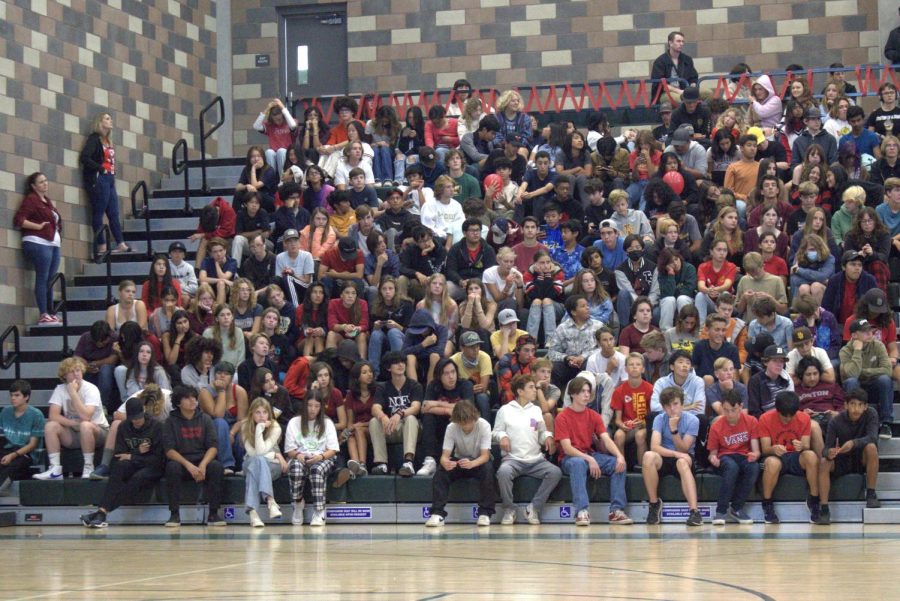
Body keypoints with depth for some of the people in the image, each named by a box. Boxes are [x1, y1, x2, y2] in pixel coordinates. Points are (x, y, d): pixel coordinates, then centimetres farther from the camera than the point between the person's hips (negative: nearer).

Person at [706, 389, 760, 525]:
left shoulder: (751, 422, -3)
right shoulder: (716, 426, -6)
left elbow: (756, 450, -6)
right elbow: (712, 453, 1)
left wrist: (755, 455, -31)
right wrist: (713, 458, -24)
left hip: (744, 456, 2)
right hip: (725, 457, -2)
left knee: (754, 468, -35)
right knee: (732, 467, -39)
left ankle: (736, 508, -17)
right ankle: (721, 511, -31)